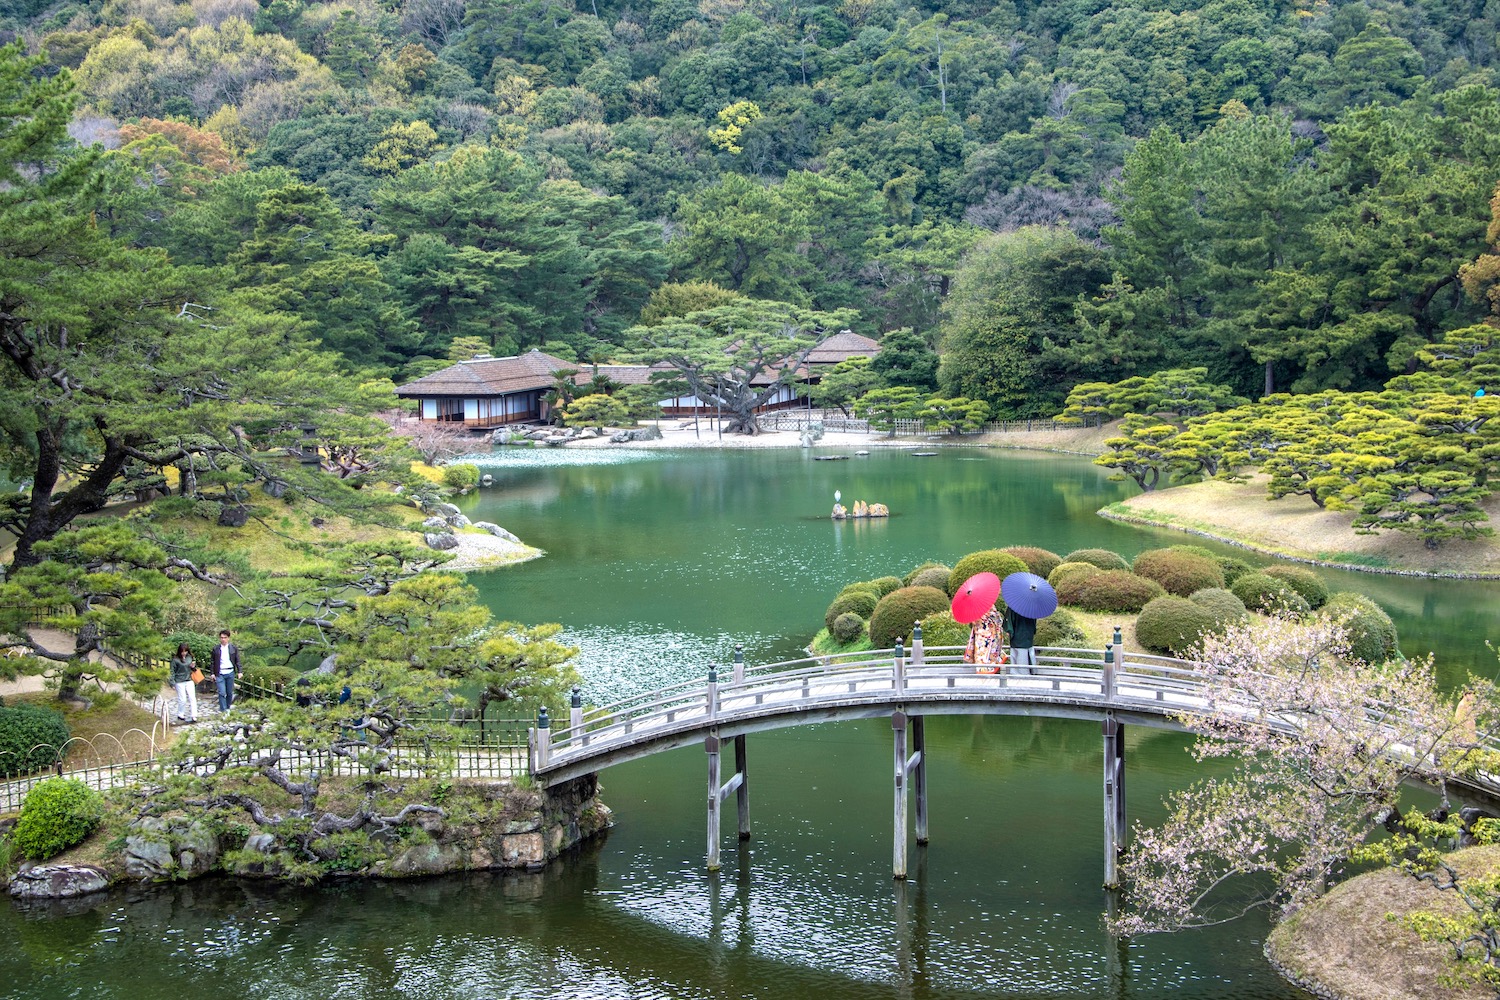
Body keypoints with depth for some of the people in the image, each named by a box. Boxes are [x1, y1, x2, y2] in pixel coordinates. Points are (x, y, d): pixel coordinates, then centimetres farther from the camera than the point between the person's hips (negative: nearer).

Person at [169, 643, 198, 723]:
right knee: (182, 699, 1)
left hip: (189, 681, 4)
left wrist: (194, 667, -6)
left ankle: (194, 716, -5)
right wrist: (172, 683, -9)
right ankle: (180, 715, 21)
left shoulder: (189, 657, 4)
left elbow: (193, 669, 17)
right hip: (180, 682, -4)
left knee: (192, 698, -5)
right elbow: (173, 671, -6)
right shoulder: (175, 659, -10)